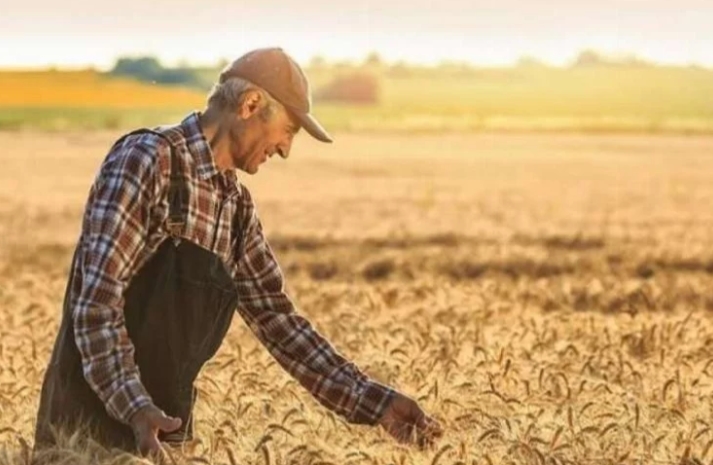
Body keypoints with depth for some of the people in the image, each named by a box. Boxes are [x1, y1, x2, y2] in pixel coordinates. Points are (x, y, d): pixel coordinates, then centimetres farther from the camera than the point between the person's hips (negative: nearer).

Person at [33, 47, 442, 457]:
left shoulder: (238, 206, 10)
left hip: (163, 425, 8)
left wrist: (375, 403, 7)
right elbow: (96, 299, -21)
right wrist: (136, 408, -33)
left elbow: (276, 318, 14)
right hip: (92, 421, -8)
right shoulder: (146, 159, -14)